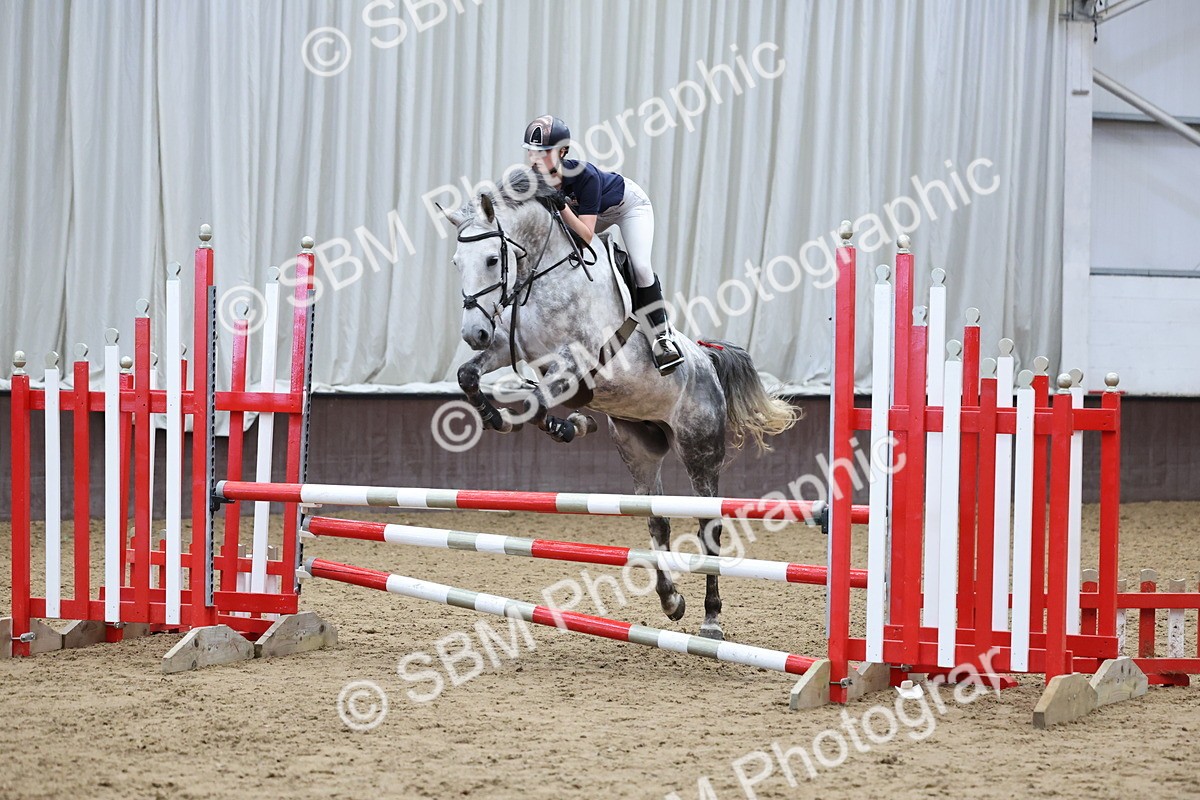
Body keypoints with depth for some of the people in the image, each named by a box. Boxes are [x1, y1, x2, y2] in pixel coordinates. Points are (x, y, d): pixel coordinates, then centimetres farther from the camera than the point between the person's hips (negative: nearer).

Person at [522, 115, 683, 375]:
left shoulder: (584, 175, -41)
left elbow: (586, 235, -42)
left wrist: (561, 206, -52)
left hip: (629, 204, -6)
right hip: (590, 214, 6)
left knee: (641, 268, -22)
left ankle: (661, 334, -6)